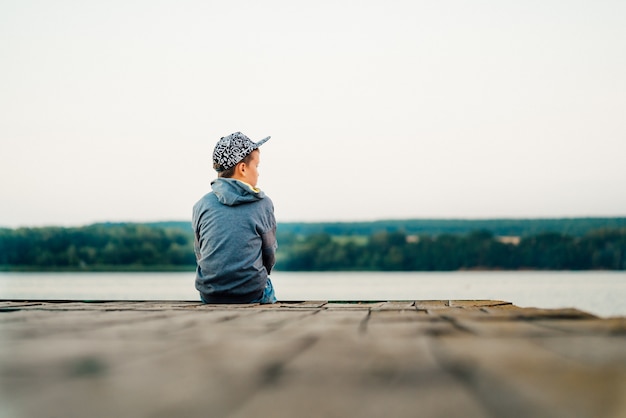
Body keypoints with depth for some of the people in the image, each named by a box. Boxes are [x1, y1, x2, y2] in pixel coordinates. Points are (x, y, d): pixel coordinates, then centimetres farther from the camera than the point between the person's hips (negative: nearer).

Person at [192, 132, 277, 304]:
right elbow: (270, 255, 3)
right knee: (268, 291, 27)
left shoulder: (202, 205, -1)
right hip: (252, 296, -2)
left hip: (209, 295, 3)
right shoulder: (263, 204, -6)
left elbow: (200, 253, 7)